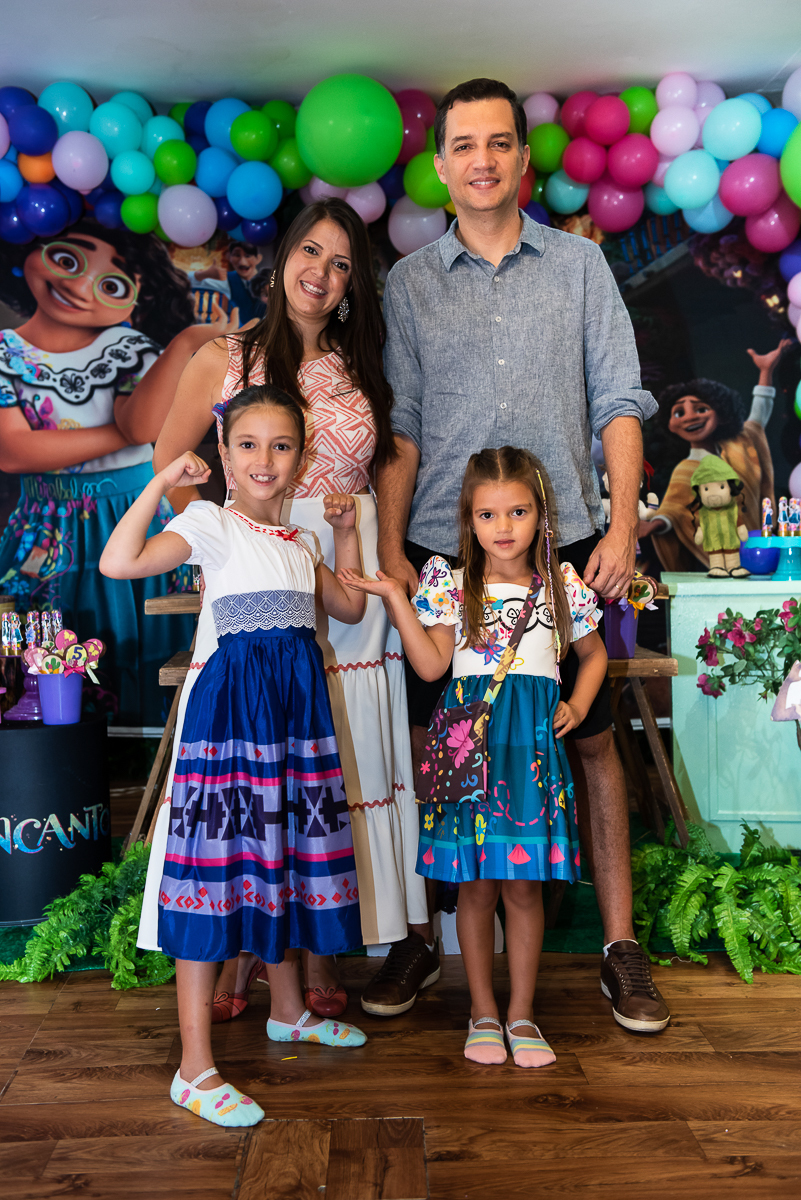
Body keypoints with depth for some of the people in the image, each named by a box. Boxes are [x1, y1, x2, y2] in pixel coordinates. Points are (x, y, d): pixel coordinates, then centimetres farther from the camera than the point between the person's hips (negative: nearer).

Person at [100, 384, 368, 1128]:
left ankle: (288, 1011, 36)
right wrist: (161, 481, -15)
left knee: (287, 849, 16)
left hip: (298, 700, 7)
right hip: (235, 696, -7)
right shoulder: (210, 523, -5)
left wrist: (346, 531, 19)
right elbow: (119, 563, -19)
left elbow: (349, 608, 23)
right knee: (223, 858, -8)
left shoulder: (298, 541, 16)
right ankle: (195, 1070, -1)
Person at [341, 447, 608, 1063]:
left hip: (532, 742, 1)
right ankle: (483, 1013, 23)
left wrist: (577, 704, 7)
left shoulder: (563, 586, 7)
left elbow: (594, 653, 22)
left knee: (523, 886, 5)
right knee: (476, 887, 7)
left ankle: (521, 1013, 22)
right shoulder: (451, 586, 4)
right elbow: (431, 665, -6)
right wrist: (395, 596, -9)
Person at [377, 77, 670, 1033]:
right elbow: (399, 427, 5)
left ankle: (619, 944, 18)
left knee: (591, 740, 5)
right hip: (443, 550, 0)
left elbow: (618, 402, 4)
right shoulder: (408, 283, 8)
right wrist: (390, 551, -3)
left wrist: (623, 526, -7)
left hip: (566, 544, 0)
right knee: (430, 743, 5)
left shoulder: (580, 265, 9)